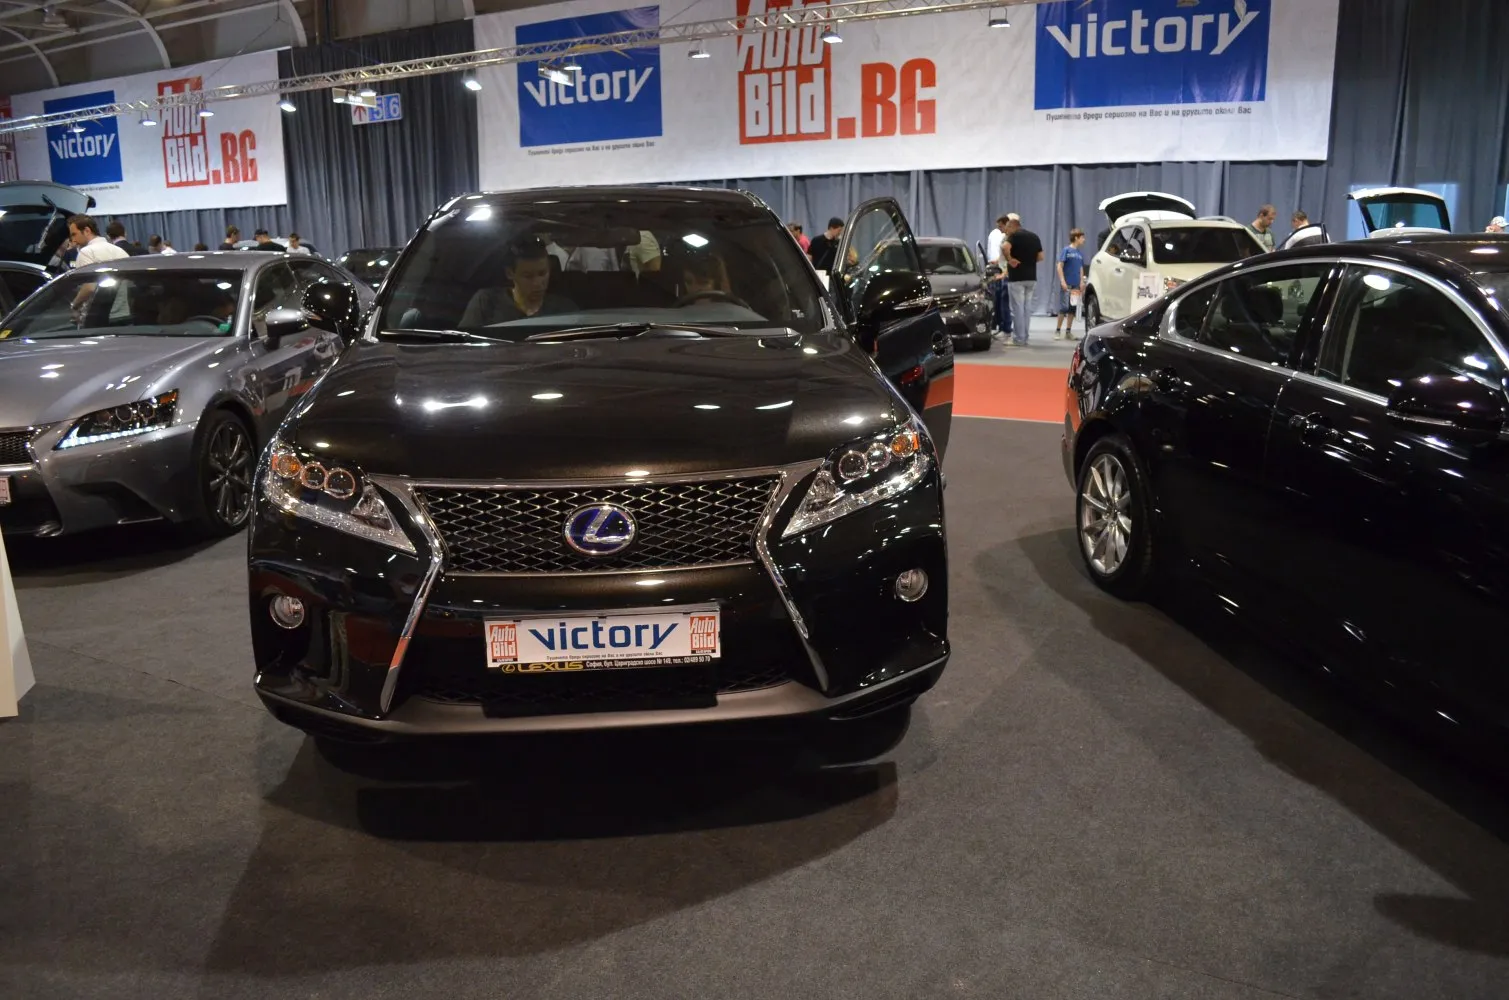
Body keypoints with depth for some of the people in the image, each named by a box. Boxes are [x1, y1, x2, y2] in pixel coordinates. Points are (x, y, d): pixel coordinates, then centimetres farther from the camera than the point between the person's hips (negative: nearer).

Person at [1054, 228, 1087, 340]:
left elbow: (1081, 268, 18)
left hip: (1076, 285, 6)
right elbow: (1059, 266, -8)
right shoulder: (1066, 250, -5)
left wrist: (1082, 282, 10)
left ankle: (1068, 331, 14)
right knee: (1063, 308, -7)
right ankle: (1057, 331, 1)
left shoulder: (1080, 253, 11)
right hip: (1067, 284, -6)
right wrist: (1062, 281, -15)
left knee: (1072, 309, 7)